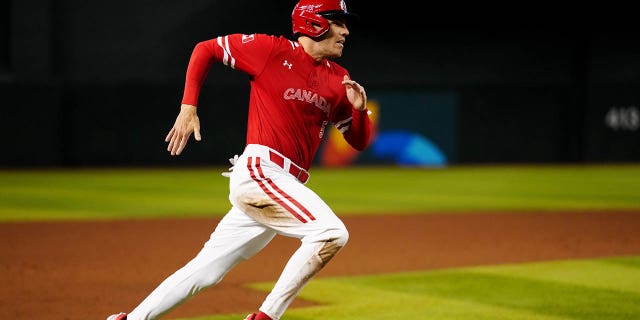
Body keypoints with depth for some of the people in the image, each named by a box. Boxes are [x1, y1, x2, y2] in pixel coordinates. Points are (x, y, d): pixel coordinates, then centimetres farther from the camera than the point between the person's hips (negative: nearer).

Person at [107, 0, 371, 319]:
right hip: (259, 170, -7)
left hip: (286, 186, 7)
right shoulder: (272, 50, -3)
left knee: (206, 270, 9)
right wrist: (188, 107, 0)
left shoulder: (337, 80, 14)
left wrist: (359, 108, -4)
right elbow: (205, 48, 7)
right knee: (331, 232, -22)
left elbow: (359, 141, 17)